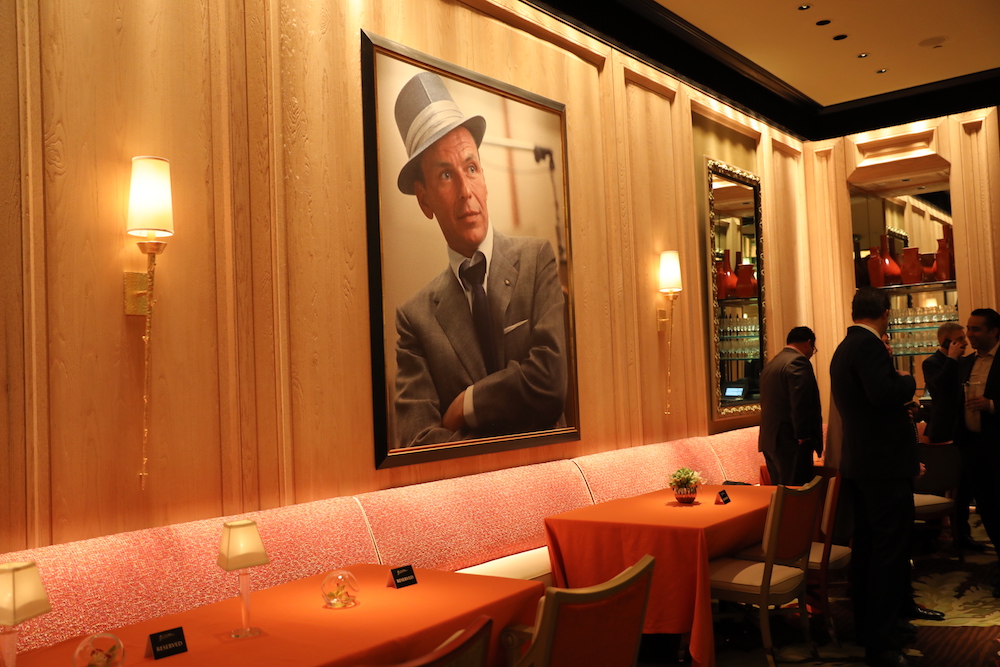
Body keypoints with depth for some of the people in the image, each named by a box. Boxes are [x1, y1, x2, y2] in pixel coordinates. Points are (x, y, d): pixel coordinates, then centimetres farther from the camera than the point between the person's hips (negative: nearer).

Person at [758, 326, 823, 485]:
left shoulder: (770, 364, 17)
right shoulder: (798, 362, -10)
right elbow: (800, 404, -21)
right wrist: (803, 437, -17)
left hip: (769, 440, 9)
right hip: (791, 442, -9)